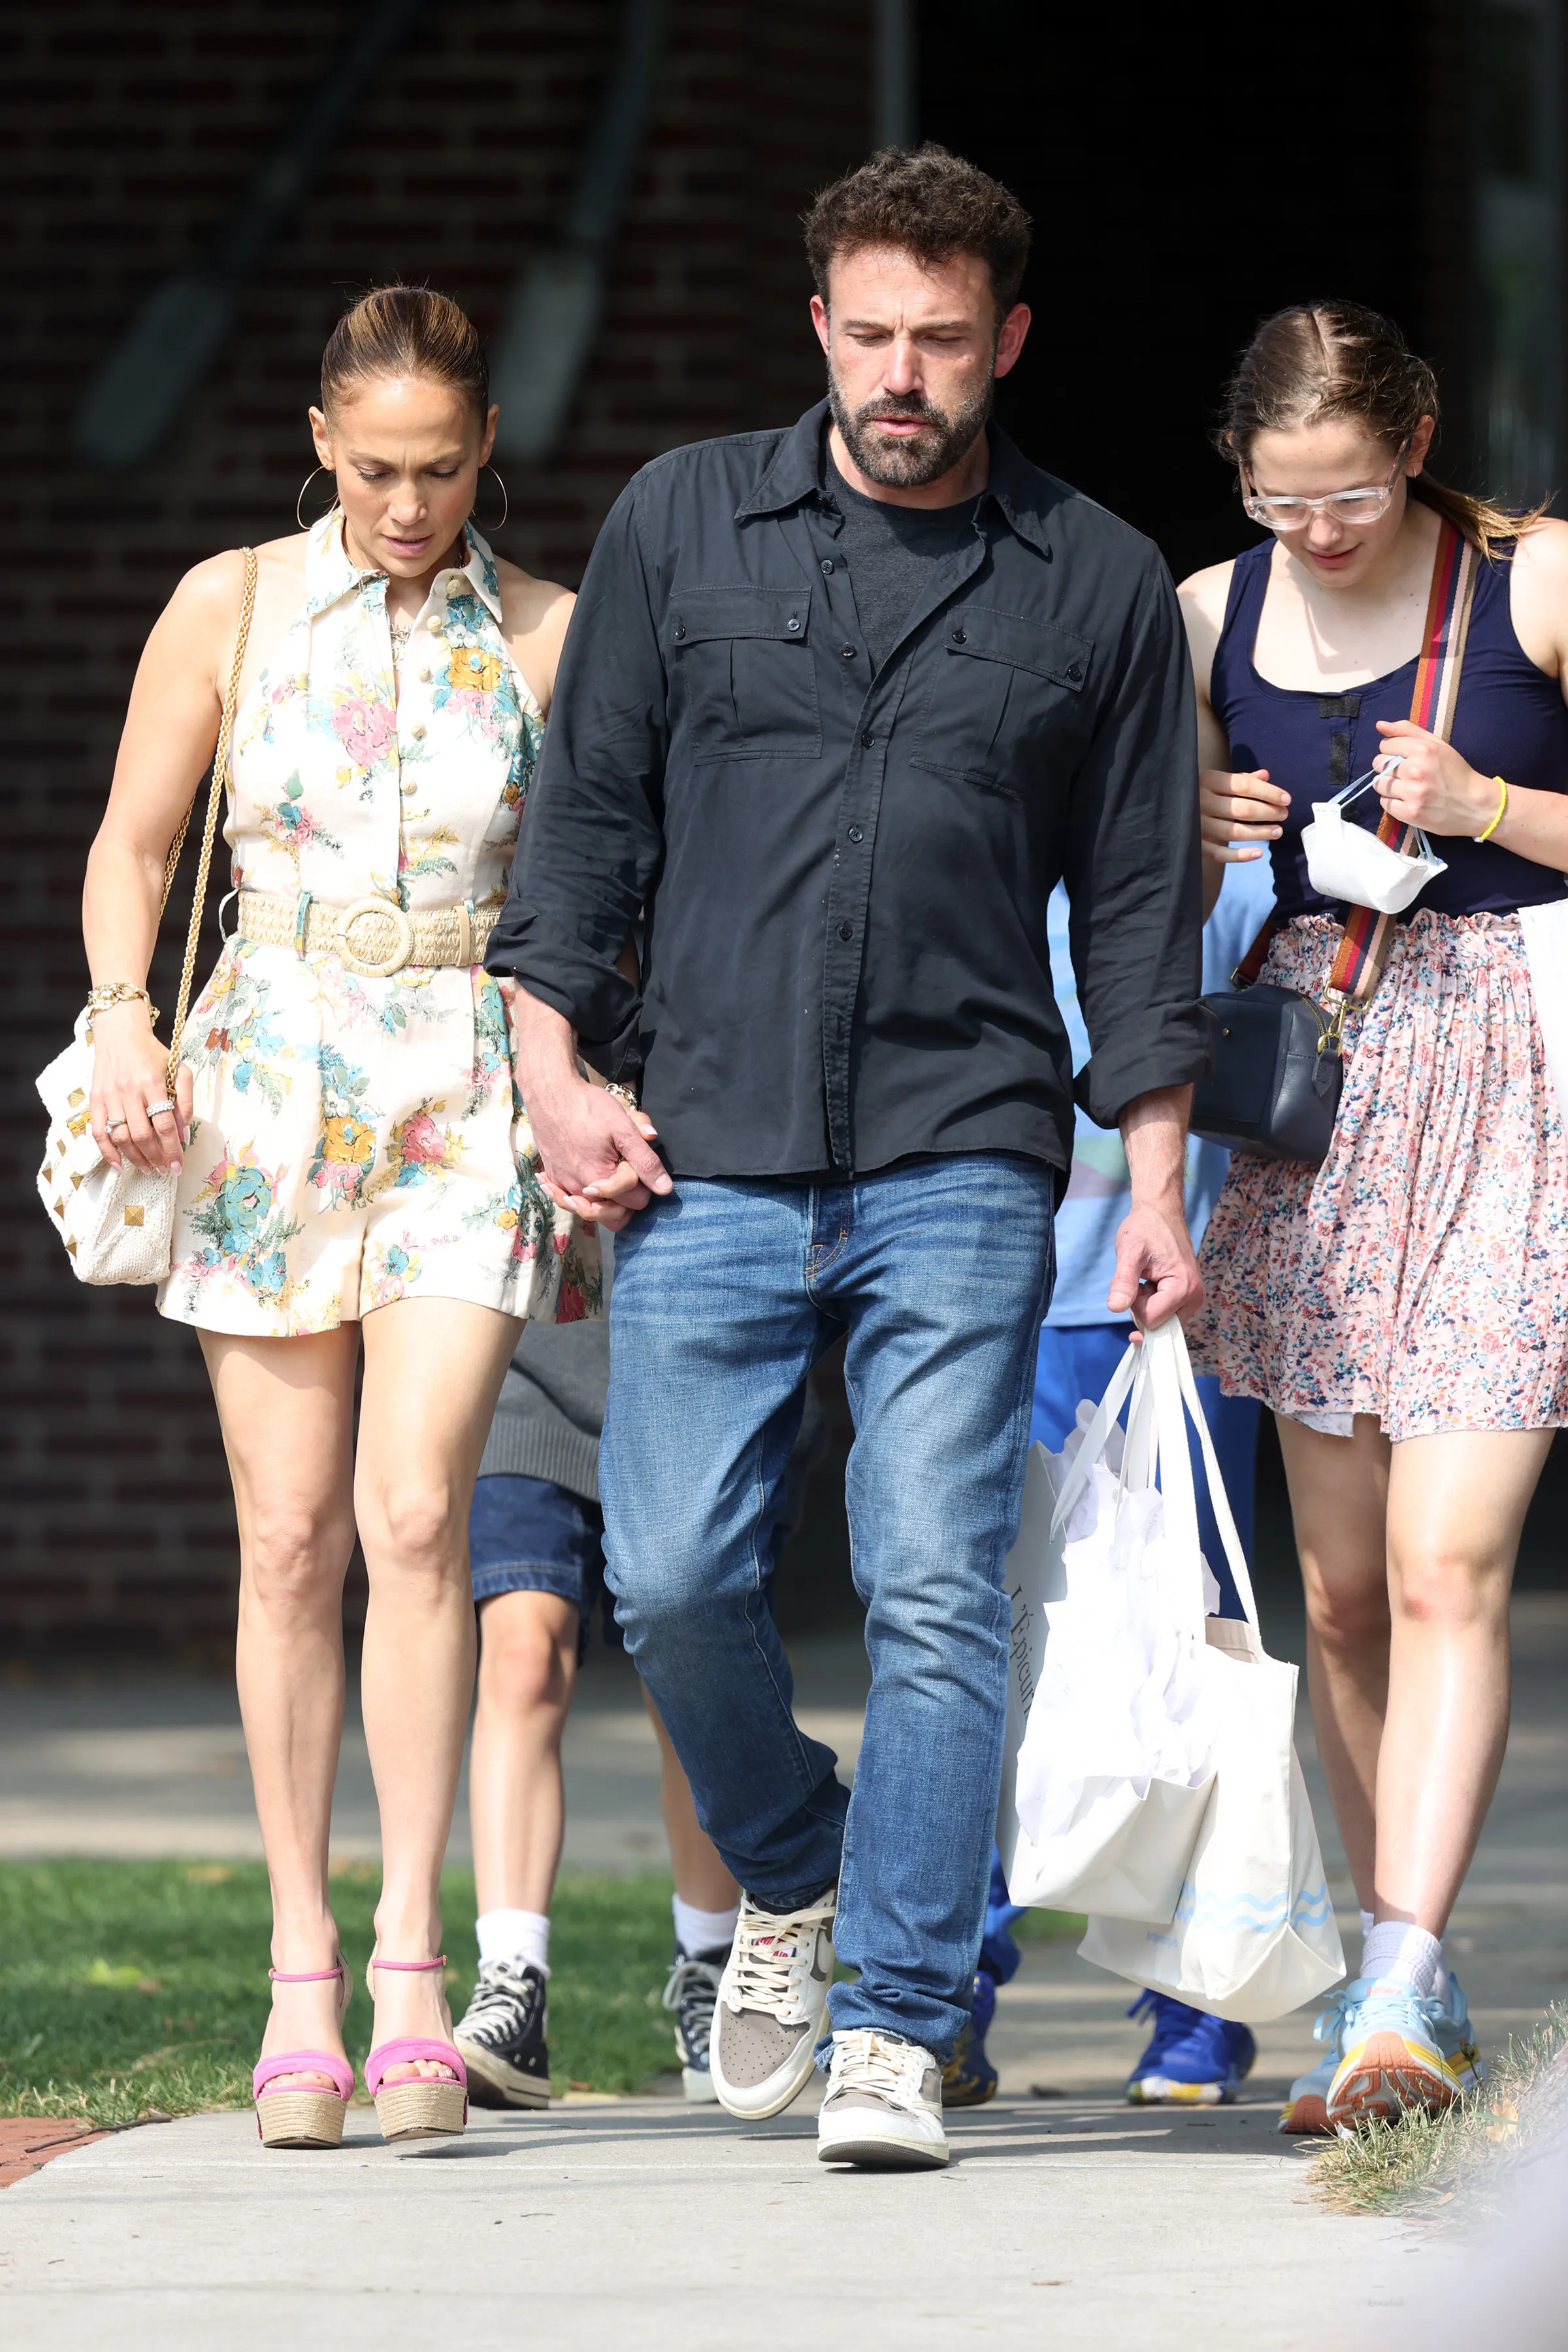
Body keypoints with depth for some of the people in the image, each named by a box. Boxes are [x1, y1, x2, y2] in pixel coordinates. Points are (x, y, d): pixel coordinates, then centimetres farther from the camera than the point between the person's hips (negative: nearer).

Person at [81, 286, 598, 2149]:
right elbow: (130, 846, 8)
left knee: (414, 1511, -16)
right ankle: (302, 1974, 7)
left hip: (468, 1097, -1)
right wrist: (122, 1019, -9)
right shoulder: (230, 609, 3)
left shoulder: (549, 638, 4)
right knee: (288, 1538, 0)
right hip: (265, 1081, 1)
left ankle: (408, 1961, -14)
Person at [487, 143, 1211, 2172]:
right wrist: (555, 1059, 1)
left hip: (960, 1165, -1)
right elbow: (589, 805, 11)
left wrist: (1157, 1183, 5)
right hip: (709, 1154, 1)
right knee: (669, 1578, -3)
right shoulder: (684, 524, 8)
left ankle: (896, 2028, -3)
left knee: (936, 1592, -8)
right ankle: (792, 1879, 25)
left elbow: (1140, 898, 10)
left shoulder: (1099, 586, 7)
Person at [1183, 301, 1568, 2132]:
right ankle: (1402, 1972, 18)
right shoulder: (1212, 616, 6)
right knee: (1339, 1585, 6)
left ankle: (1401, 1995, -20)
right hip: (1316, 1087, 4)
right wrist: (1198, 835, -5)